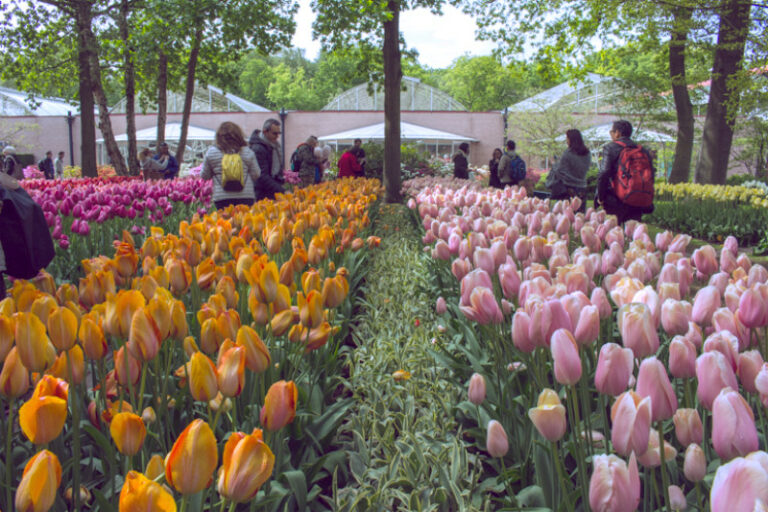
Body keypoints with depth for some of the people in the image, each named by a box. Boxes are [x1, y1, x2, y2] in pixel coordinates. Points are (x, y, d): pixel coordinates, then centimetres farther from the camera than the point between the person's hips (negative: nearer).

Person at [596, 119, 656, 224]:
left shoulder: (611, 147, -2)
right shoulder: (643, 150, 14)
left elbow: (603, 175, -11)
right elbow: (651, 175, 13)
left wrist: (601, 198, -2)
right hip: (640, 203, 5)